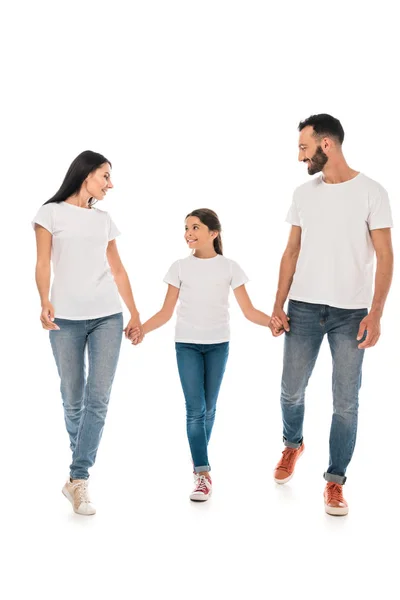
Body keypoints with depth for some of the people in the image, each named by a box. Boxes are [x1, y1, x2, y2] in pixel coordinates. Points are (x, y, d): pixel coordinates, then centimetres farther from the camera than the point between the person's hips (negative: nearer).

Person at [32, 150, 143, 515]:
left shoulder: (104, 219, 17)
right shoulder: (52, 213, 5)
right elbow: (43, 264, -3)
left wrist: (135, 313, 16)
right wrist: (45, 301, -20)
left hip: (108, 317, 3)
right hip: (66, 319, -3)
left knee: (98, 399, -8)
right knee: (73, 400, 3)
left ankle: (78, 481, -6)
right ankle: (81, 471, 22)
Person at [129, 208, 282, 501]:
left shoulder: (230, 267, 1)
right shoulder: (180, 267, 3)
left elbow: (249, 311, -2)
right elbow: (166, 312, 2)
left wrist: (271, 320, -22)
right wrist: (141, 328, -14)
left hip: (218, 345, 0)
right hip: (187, 345, 0)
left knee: (209, 408, 9)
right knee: (195, 409, -7)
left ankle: (200, 458, 28)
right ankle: (203, 474, -7)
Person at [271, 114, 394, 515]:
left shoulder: (371, 193, -4)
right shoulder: (303, 193, 8)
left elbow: (384, 257, -5)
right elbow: (292, 252, 10)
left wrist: (375, 313, -13)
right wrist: (278, 304, 3)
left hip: (351, 312, -3)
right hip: (303, 307, 3)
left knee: (346, 402, 1)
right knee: (291, 390, 8)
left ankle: (335, 481, 14)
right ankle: (292, 445, 38)